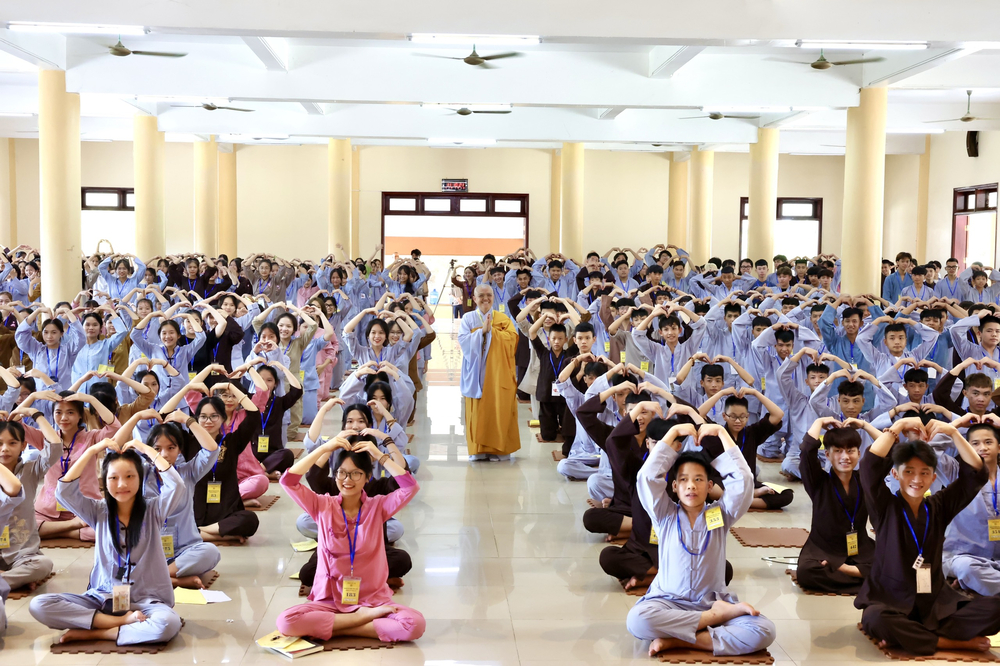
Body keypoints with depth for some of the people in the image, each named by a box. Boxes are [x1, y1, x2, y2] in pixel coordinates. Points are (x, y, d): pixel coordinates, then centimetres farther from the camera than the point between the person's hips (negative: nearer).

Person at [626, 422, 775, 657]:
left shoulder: (720, 515, 5)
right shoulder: (665, 515, 3)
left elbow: (743, 478, -8)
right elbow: (648, 475, -9)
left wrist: (721, 432, -3)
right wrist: (674, 432, -3)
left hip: (714, 601, 1)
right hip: (669, 602, -1)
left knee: (763, 631, -28)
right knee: (638, 619, -37)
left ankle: (676, 640, -25)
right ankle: (719, 616, -20)